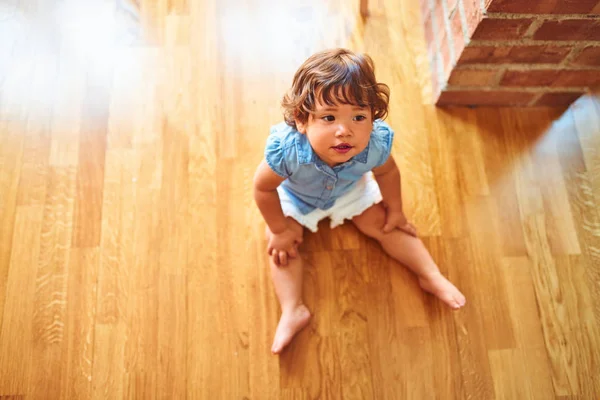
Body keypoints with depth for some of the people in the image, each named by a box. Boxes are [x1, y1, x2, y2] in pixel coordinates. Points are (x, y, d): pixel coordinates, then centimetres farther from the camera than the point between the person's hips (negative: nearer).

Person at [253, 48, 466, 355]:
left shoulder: (376, 143, -38)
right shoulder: (288, 150, -48)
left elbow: (387, 172, -12)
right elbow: (263, 187, -28)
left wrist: (395, 209, 1)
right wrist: (278, 229, -18)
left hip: (350, 189, 2)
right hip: (295, 197, -1)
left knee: (383, 223, 2)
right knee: (279, 242, -14)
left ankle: (432, 277, 17)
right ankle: (293, 312, -6)